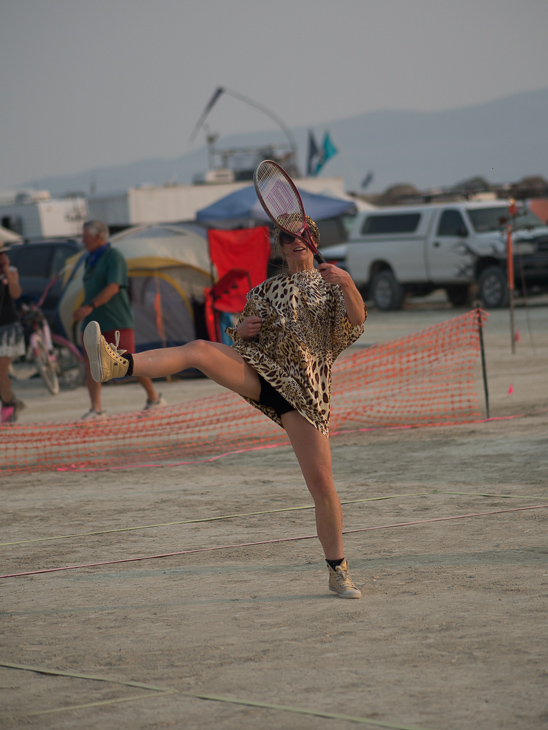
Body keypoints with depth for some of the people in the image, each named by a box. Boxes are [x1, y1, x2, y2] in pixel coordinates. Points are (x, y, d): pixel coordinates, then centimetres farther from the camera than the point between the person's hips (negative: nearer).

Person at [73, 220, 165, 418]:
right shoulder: (91, 259, 17)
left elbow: (113, 287, -21)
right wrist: (82, 310, 17)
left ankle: (154, 397, 11)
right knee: (90, 363, -6)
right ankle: (96, 408, -8)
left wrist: (90, 307, -30)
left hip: (116, 322, -8)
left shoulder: (114, 257, -9)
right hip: (93, 322, 8)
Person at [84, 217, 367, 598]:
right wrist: (242, 329, -2)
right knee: (199, 349, -28)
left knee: (321, 481, -8)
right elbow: (239, 341, 22)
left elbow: (357, 321, -5)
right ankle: (116, 364, -52)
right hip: (258, 369, 2)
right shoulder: (265, 291, 21)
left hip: (303, 389, -2)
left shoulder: (331, 285, 15)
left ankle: (338, 571, 8)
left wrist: (348, 284, -24)